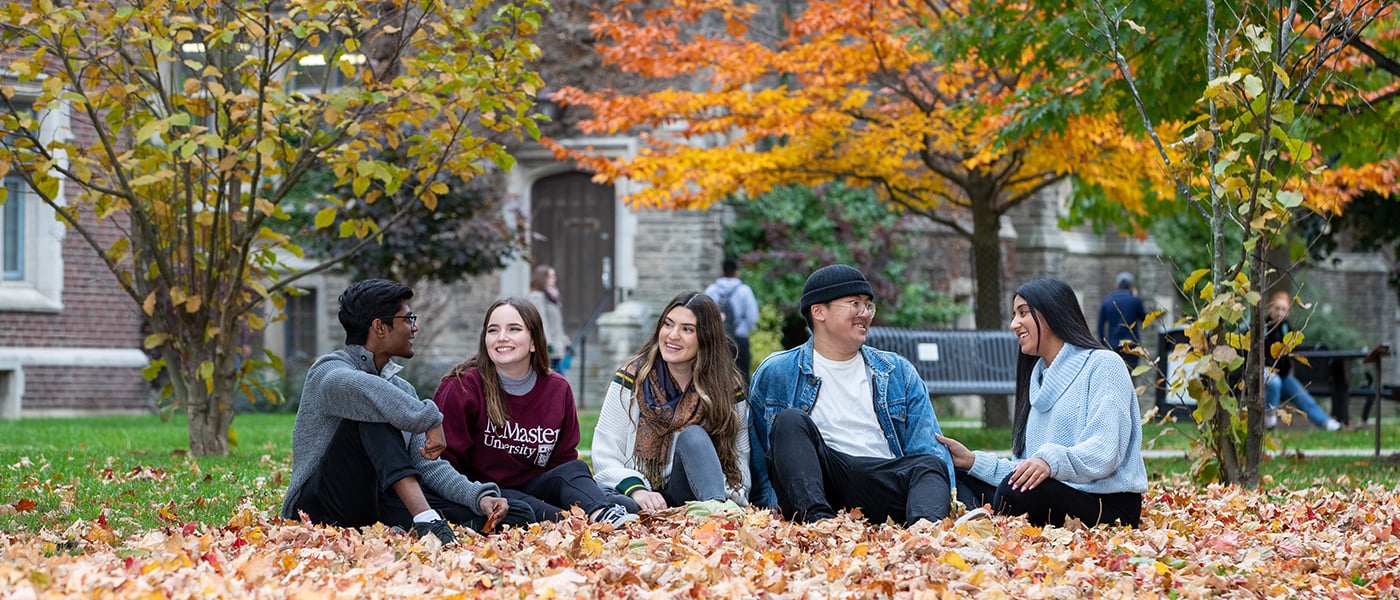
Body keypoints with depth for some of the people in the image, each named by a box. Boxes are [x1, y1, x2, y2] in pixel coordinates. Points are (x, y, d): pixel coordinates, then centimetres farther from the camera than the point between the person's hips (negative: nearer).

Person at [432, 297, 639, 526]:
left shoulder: (558, 389, 6)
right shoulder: (463, 387, -8)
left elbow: (564, 458, 11)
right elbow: (447, 459, -8)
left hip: (531, 489, 4)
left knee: (575, 469, -22)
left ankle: (602, 515, -51)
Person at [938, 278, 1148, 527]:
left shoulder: (1102, 365, -2)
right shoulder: (1038, 379, 23)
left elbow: (1104, 452, -18)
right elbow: (1024, 471, 18)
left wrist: (1052, 460, -35)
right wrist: (973, 460, 6)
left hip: (1109, 507, -8)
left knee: (1016, 487, -34)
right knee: (958, 478, 0)